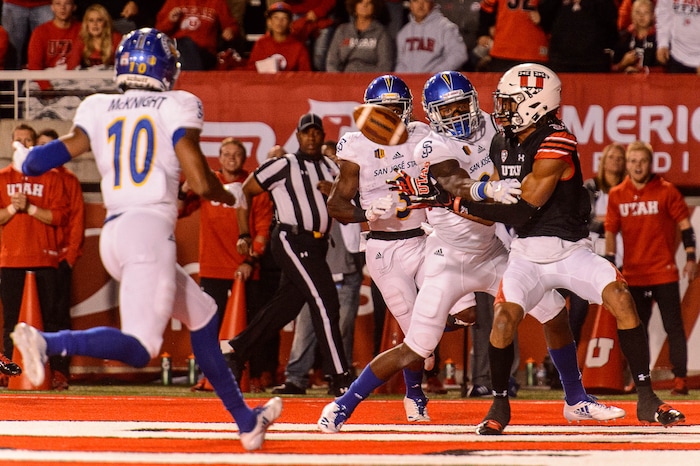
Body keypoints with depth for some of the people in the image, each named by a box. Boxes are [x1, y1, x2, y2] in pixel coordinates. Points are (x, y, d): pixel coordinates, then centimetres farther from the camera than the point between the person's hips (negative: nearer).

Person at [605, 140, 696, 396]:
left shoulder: (666, 191, -4)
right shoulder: (617, 195, 5)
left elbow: (685, 224, 0)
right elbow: (610, 231, 10)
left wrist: (690, 258, -5)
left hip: (664, 272, -3)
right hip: (633, 275, 3)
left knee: (673, 327, -4)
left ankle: (680, 379, -3)